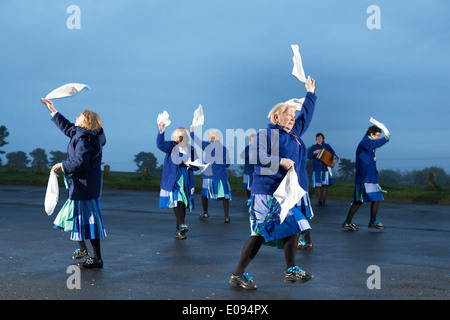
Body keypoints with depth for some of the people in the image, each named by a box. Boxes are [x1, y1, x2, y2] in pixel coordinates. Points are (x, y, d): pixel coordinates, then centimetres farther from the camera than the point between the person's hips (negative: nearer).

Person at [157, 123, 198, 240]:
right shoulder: (171, 146, 1)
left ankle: (178, 232, 9)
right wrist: (161, 132, -35)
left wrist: (189, 164, -10)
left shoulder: (191, 150, 10)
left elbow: (196, 166, 13)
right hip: (173, 181, -3)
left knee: (183, 206, 3)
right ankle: (182, 225, -33)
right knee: (177, 202, -21)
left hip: (186, 182, 3)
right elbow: (160, 144, -19)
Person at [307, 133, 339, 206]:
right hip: (316, 168, 1)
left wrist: (336, 159, -14)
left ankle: (324, 201, -3)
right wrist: (315, 152, -15)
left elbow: (333, 154, 7)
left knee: (325, 184, -10)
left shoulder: (327, 146, 11)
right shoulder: (313, 147, 12)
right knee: (318, 185, -4)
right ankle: (319, 201, 1)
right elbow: (309, 156, 2)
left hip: (325, 168, -1)